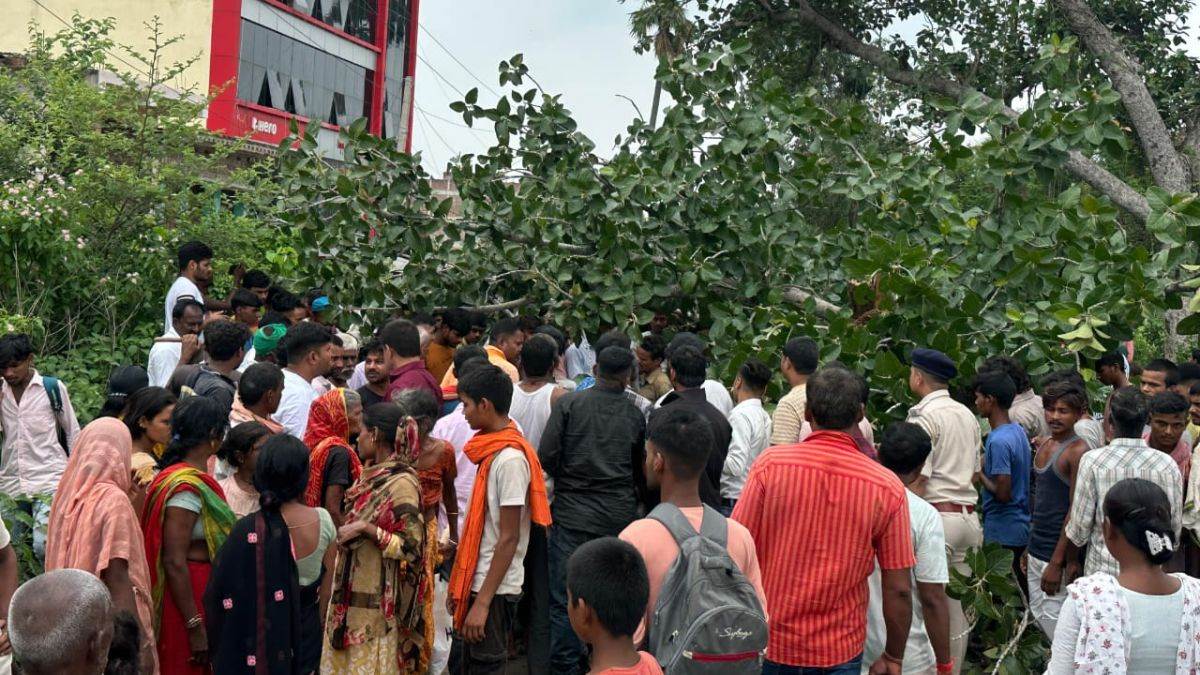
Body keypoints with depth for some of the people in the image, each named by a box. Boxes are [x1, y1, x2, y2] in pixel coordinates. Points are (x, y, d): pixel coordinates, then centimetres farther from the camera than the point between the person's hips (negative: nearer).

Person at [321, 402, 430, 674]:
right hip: (350, 594, 8)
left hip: (377, 602, -8)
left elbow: (410, 548, -20)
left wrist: (366, 528, -25)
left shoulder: (402, 484, -18)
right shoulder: (374, 475, 7)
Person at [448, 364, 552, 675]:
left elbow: (509, 538, -20)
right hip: (476, 580, 9)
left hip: (494, 589, -9)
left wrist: (483, 602, -19)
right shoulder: (492, 449, 8)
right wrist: (459, 584, 16)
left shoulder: (510, 459, -19)